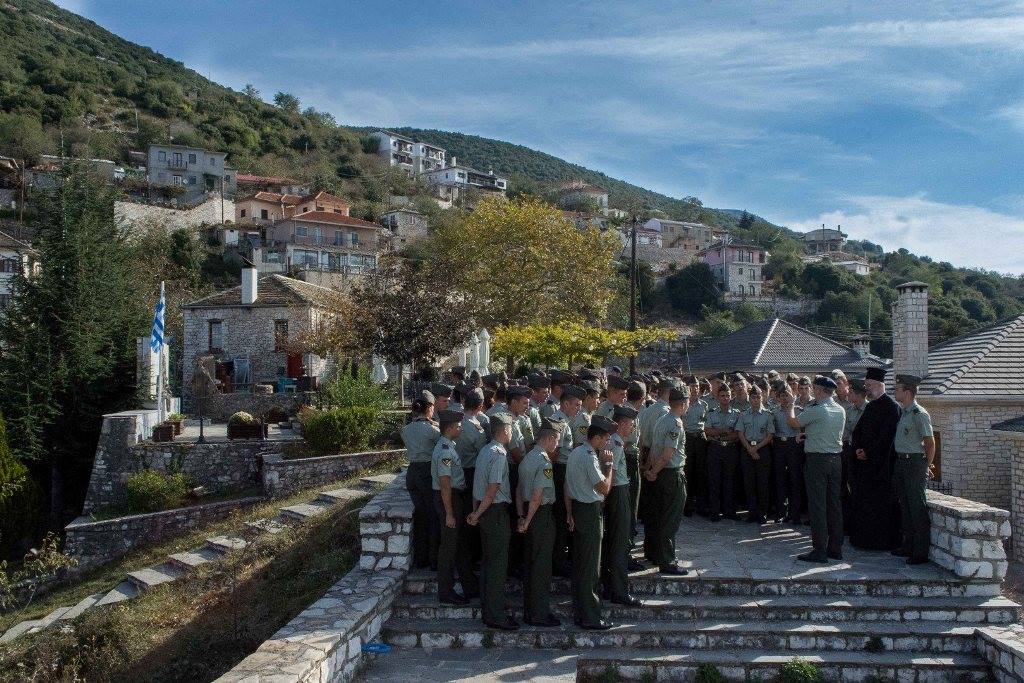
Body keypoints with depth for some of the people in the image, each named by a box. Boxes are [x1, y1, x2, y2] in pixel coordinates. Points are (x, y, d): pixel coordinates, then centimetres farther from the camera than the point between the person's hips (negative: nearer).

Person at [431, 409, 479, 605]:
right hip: (448, 500, -10)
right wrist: (449, 514, -22)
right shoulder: (444, 451, -21)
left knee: (461, 545, 17)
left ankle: (470, 587, 29)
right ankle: (446, 593, 11)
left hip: (455, 497, 10)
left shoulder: (448, 447, 10)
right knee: (449, 546, 0)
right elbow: (445, 485, -23)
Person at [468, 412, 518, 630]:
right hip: (496, 512, -10)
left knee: (488, 561, 18)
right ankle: (496, 616, 4)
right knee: (498, 563, -2)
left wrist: (476, 510, 14)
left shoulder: (484, 451, 10)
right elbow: (493, 489, -22)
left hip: (485, 511, 10)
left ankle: (488, 608, 29)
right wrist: (478, 514, -12)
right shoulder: (499, 454, -19)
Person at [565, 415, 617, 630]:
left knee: (578, 563, 16)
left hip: (577, 508, 10)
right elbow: (604, 488, -22)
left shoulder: (575, 453, 11)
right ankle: (590, 618, 4)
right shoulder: (589, 457, -20)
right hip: (590, 512, -10)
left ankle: (579, 612, 26)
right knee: (590, 566, -2)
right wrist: (609, 464, -10)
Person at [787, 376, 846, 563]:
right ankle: (836, 548, 17)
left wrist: (791, 406, 13)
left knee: (817, 505, -5)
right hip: (835, 458, 8)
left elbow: (792, 422, -5)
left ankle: (820, 550, -5)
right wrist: (807, 434, 25)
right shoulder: (841, 411, 9)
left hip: (817, 460, -8)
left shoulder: (816, 410, -15)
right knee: (834, 503, 11)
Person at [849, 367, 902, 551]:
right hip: (864, 460, 8)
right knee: (863, 500, 11)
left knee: (879, 503, -2)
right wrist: (858, 449, 0)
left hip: (880, 464, -8)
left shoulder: (891, 406, -12)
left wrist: (868, 453, -14)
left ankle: (881, 541, 7)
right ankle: (863, 539, 19)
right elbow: (857, 431, 16)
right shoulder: (870, 406, 15)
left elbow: (885, 437, -18)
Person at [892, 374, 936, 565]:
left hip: (915, 463, -9)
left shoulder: (919, 414, -15)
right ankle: (908, 546, 24)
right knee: (905, 506, 14)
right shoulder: (902, 411, 12)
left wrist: (926, 466, -5)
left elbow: (930, 443, -13)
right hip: (901, 462, 9)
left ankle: (921, 552, 3)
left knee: (917, 507, -4)